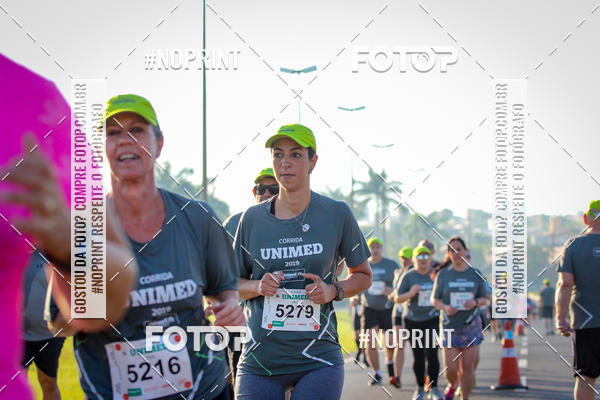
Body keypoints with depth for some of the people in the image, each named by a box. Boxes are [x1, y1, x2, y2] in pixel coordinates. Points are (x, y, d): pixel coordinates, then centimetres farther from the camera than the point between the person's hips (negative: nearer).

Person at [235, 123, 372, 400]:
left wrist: (333, 291, -7)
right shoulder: (252, 218, 6)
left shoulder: (336, 214, 2)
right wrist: (258, 287, -7)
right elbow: (233, 284, 14)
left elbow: (363, 275, 13)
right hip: (259, 362, 1)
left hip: (318, 360, -1)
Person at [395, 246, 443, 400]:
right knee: (418, 356, 5)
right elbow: (397, 298, -2)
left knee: (431, 353, -13)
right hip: (413, 321, 0)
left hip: (433, 319, 0)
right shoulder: (408, 276, 0)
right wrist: (410, 293, -19)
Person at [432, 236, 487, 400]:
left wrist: (475, 302, -13)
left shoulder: (476, 274, 3)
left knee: (468, 367, -1)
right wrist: (445, 307, -17)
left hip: (471, 325, 1)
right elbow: (434, 299, 3)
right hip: (449, 325, -1)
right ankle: (452, 385, 31)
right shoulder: (443, 274, 0)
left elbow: (484, 298, 9)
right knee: (450, 369, -3)